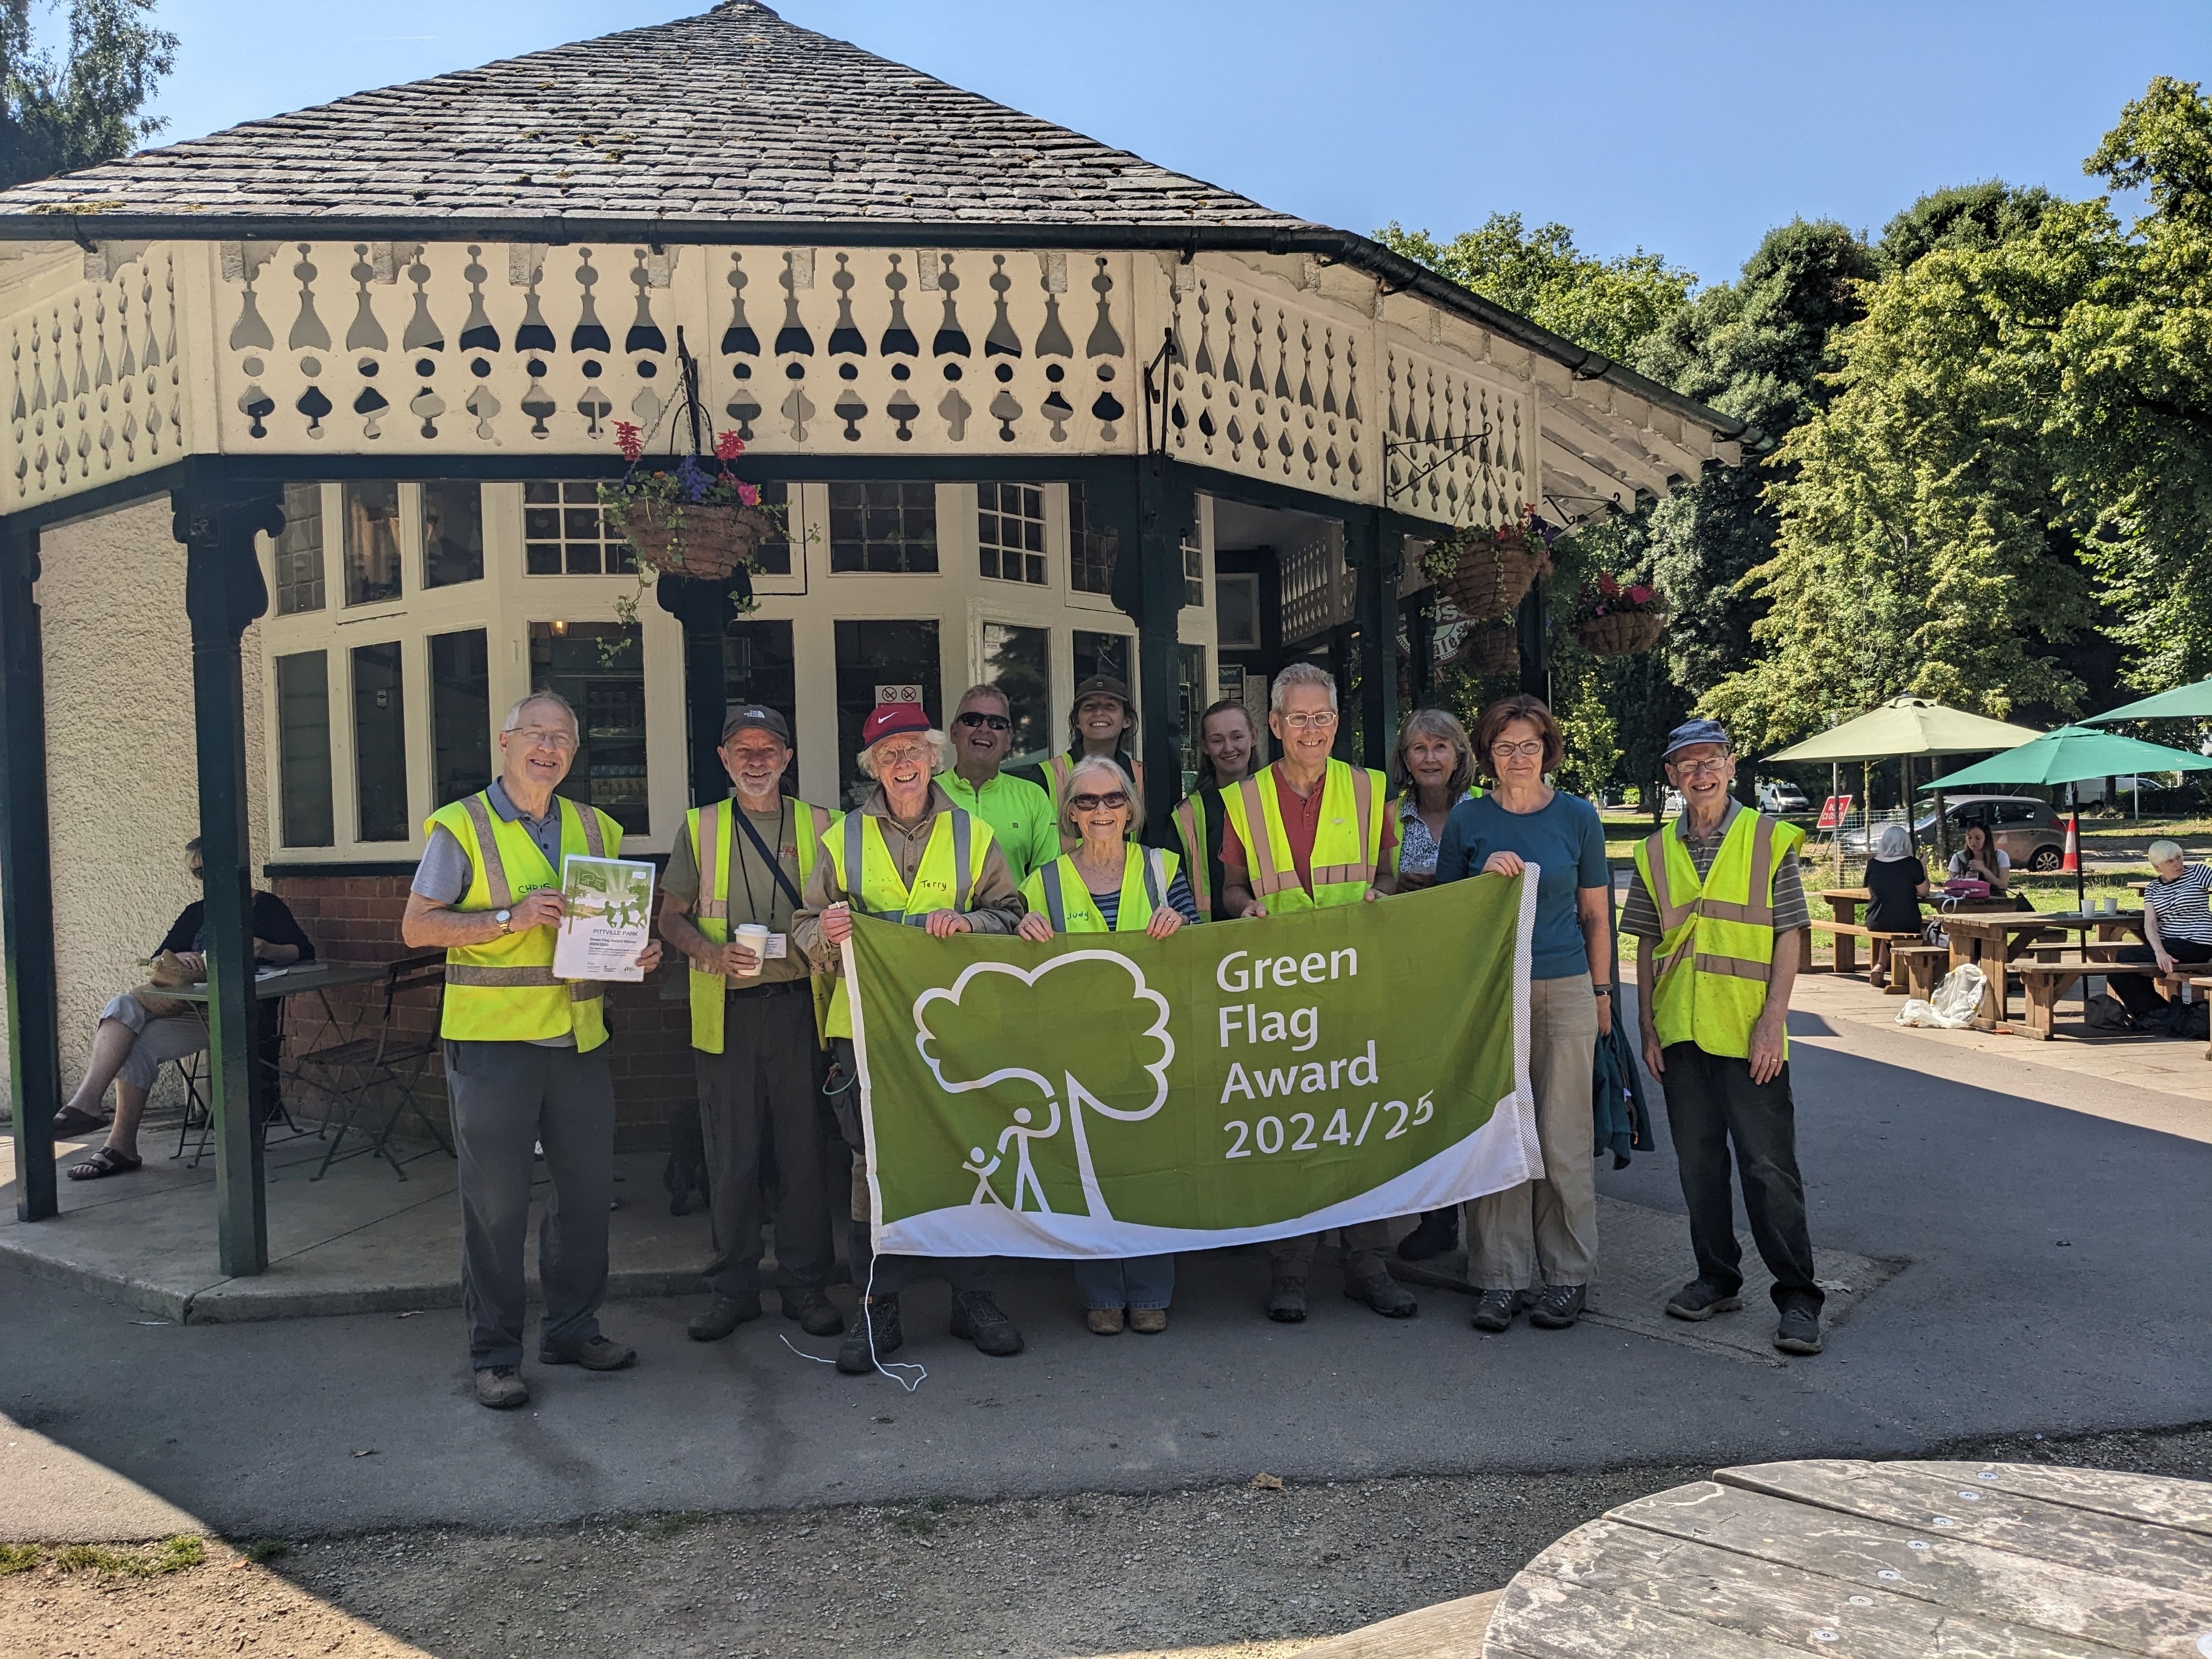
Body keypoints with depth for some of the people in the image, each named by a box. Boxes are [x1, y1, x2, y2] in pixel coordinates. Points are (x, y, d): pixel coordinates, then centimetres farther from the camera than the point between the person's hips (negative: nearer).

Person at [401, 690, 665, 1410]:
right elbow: (417, 927, -5)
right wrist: (509, 918, -17)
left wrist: (641, 950, 0)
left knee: (589, 1186, 10)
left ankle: (572, 1328, 26)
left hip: (580, 1035, 5)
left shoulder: (596, 829, 14)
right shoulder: (462, 826, 0)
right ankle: (495, 1354, 14)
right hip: (492, 1036, -5)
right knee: (496, 1200, 2)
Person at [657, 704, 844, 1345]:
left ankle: (806, 1285, 15)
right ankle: (734, 1287, 18)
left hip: (798, 1003, 0)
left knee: (805, 1147, 3)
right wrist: (714, 954, -9)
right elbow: (672, 916, 10)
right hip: (725, 1010, 0)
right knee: (730, 1153, 5)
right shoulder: (699, 827, 10)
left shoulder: (816, 825, 9)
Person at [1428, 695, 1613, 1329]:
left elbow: (1596, 914, 10)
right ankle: (1500, 1277, 12)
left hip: (1565, 991, 0)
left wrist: (1602, 991, 12)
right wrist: (1486, 876, -9)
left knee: (1563, 1139, 3)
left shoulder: (1577, 816, 3)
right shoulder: (1468, 818, 3)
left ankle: (1566, 1276, 16)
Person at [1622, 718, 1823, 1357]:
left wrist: (1772, 1018, -11)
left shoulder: (1769, 839, -1)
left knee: (1769, 1165, -1)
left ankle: (1798, 1297, 9)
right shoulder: (1655, 852, 8)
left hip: (1749, 1034, -4)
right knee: (1698, 1162, 12)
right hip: (1681, 1033, 4)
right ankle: (1717, 1280, 25)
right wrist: (1647, 1026, 6)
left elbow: (1788, 937, -3)